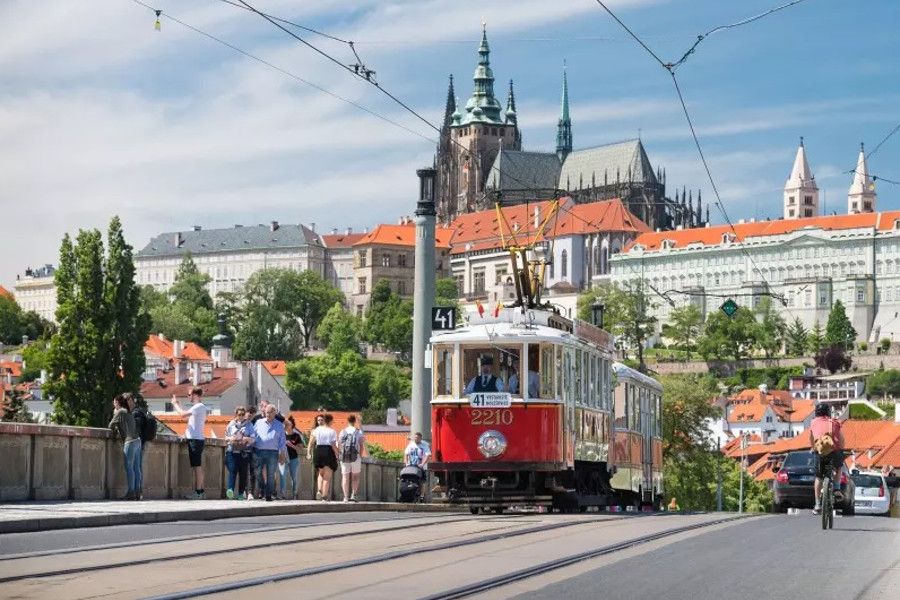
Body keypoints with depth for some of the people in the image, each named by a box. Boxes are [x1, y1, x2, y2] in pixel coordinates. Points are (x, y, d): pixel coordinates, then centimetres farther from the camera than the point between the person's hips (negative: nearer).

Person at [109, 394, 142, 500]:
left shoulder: (120, 412, -2)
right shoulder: (128, 412, 22)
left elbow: (111, 426, 3)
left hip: (130, 441, -8)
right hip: (137, 440, 8)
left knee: (129, 467, -8)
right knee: (135, 468, 7)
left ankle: (131, 492, -11)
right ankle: (136, 493, 6)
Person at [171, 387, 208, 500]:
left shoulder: (199, 407, -12)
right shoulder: (199, 407, 19)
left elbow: (183, 414, -19)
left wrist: (175, 404, -4)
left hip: (195, 439, -10)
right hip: (195, 439, 10)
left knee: (197, 466, -10)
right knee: (197, 466, 11)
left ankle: (198, 492, -11)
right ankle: (200, 491, 13)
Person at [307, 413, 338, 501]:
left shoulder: (317, 430, 5)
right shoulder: (332, 431, -4)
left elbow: (311, 442, 0)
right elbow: (334, 445, -9)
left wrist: (309, 452, 5)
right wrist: (337, 454, 1)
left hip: (319, 451, 3)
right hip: (329, 452, -3)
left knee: (321, 473, 23)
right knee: (327, 476, 4)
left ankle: (319, 490, 3)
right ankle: (324, 496, 2)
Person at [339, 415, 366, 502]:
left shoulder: (342, 432, 5)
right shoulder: (358, 432, 0)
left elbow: (339, 445, 6)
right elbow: (362, 446, -2)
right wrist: (361, 456, 9)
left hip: (344, 457, 1)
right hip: (355, 456, -1)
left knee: (345, 477, 6)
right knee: (355, 476, 13)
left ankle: (346, 497, 1)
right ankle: (353, 495, 1)